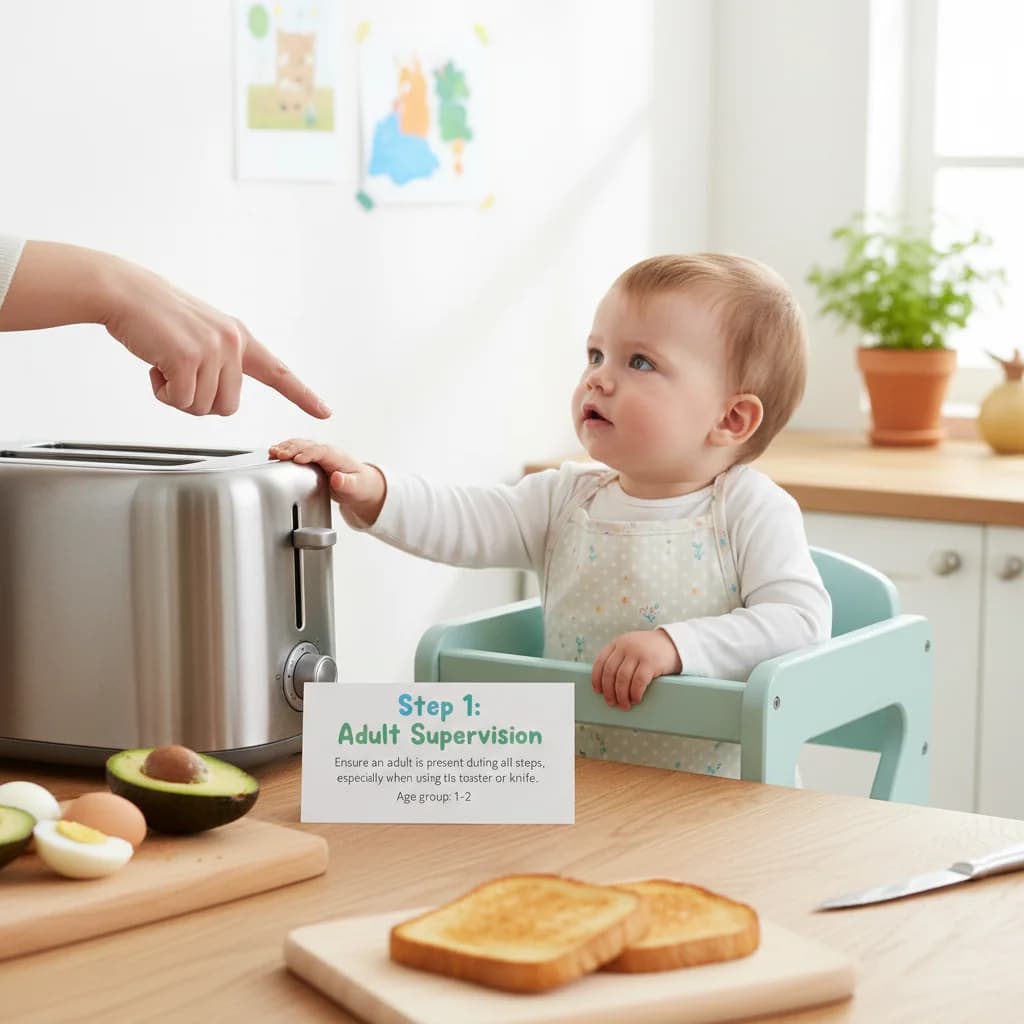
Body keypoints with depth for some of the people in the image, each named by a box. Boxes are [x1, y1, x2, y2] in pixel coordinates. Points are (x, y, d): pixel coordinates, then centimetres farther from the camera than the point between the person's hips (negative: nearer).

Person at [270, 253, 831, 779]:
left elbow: (802, 620, -16)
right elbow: (465, 522, -2)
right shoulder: (568, 499, 8)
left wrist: (679, 646, -28)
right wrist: (372, 492, -20)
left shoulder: (751, 509, -6)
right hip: (575, 788, 4)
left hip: (720, 792, -3)